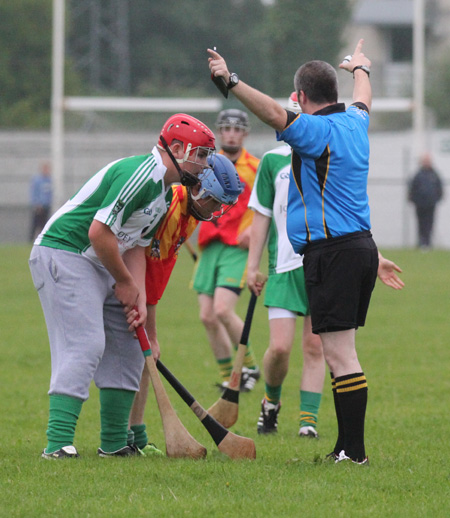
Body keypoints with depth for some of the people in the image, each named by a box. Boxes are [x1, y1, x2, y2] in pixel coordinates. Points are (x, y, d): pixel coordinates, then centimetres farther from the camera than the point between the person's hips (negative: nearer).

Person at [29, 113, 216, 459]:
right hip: (63, 253, -11)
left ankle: (115, 443, 17)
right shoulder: (140, 174, -21)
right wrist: (125, 281, -11)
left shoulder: (166, 190, 13)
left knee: (127, 344, 11)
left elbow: (136, 246, 13)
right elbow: (99, 232, -25)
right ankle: (58, 443, -25)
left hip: (101, 263, 11)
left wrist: (139, 299, -1)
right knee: (84, 345, -20)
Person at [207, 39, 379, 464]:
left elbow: (274, 114, -30)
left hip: (331, 252, -9)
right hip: (361, 245, 9)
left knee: (339, 354, -10)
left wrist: (231, 81, -38)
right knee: (338, 352, 13)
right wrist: (360, 68, 58)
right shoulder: (354, 122, 14)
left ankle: (354, 449, -13)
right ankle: (347, 447, 14)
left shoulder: (317, 130, -12)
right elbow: (363, 98, 38)